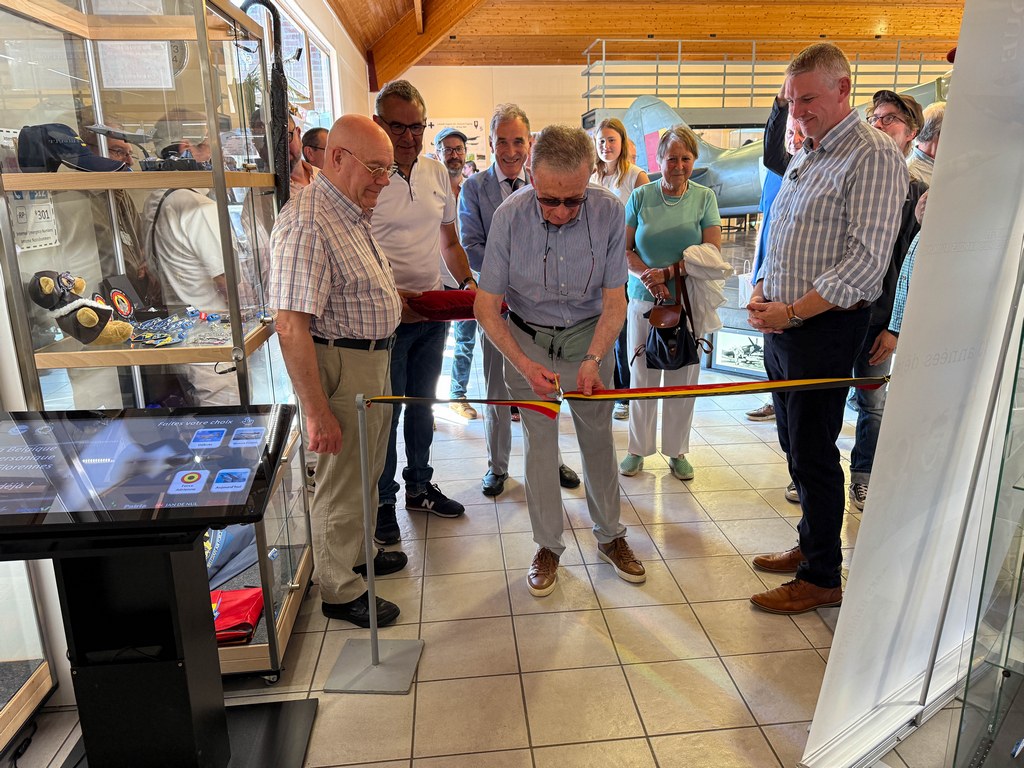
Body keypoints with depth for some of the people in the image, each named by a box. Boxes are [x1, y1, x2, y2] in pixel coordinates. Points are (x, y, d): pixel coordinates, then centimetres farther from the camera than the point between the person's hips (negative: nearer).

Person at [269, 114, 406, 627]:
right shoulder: (307, 225, -23)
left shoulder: (353, 214, 10)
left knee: (366, 472, 24)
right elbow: (291, 327, -28)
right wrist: (317, 411, -27)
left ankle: (359, 553, 44)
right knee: (341, 484, 6)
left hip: (373, 359, 10)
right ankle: (340, 591, 24)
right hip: (338, 364, -10)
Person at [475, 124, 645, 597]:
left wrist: (593, 360, -24)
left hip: (590, 336, 1)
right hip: (527, 339, -1)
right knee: (540, 443, 2)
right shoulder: (509, 217, -20)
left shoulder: (609, 212, -17)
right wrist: (526, 365, -25)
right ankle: (548, 547, 21)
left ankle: (610, 537, 31)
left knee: (598, 439, 11)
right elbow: (486, 308, -15)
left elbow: (614, 301, -11)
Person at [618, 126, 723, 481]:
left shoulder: (704, 197, 1)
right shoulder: (640, 196, 2)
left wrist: (666, 272, -15)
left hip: (688, 301, 0)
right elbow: (625, 250, 2)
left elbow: (713, 252, -6)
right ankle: (638, 448, 21)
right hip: (643, 299, 0)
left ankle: (677, 451, 22)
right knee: (642, 375, 6)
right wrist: (647, 276, -16)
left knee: (682, 378, 6)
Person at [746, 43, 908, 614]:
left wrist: (792, 312, -19)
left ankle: (823, 578, 13)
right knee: (795, 445, 16)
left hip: (826, 329, -8)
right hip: (781, 326, 9)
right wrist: (760, 293, 4)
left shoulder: (874, 156, -12)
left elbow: (867, 258, -20)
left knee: (814, 453, -2)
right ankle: (811, 545, 32)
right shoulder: (804, 159, 16)